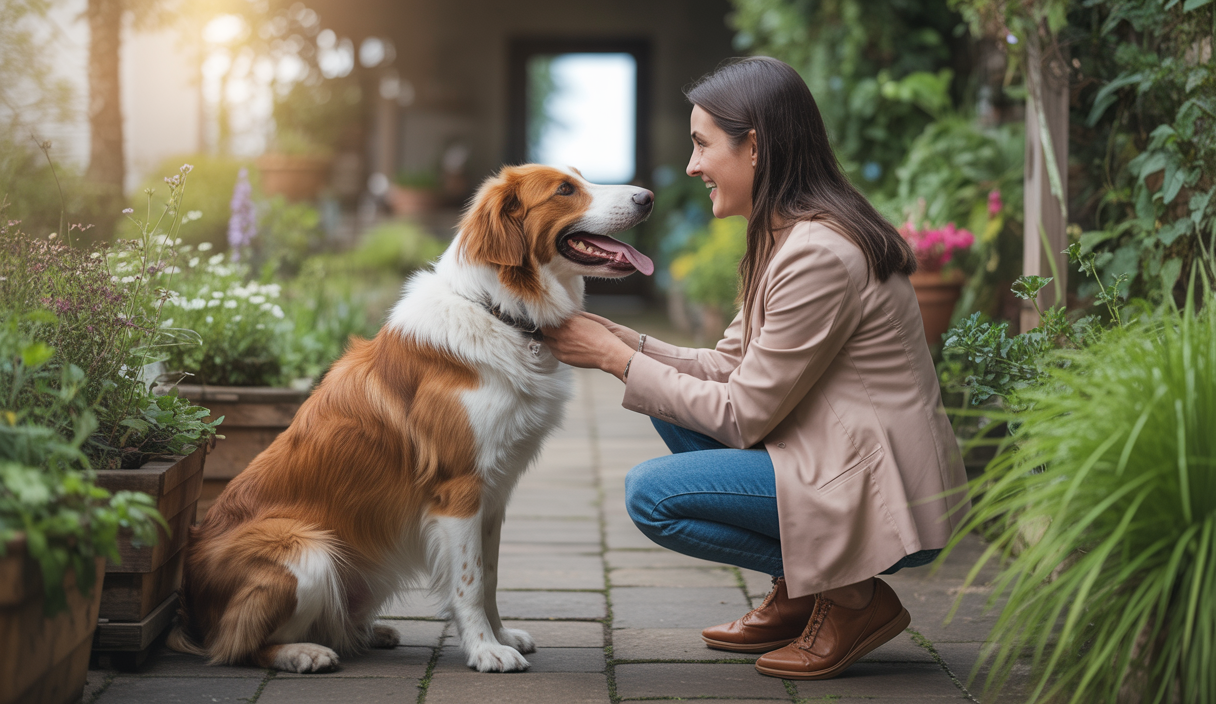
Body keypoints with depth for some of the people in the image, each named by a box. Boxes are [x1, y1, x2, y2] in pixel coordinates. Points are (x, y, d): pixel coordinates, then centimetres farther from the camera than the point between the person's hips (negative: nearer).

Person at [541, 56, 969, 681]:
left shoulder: (818, 254, -21)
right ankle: (796, 596, 14)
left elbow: (743, 416, -17)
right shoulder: (783, 236, 9)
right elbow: (730, 367, 11)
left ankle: (852, 597, -2)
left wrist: (618, 361, -9)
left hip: (885, 493, -10)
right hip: (837, 457, 10)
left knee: (651, 494, -14)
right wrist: (621, 341, -1)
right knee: (672, 397, 12)